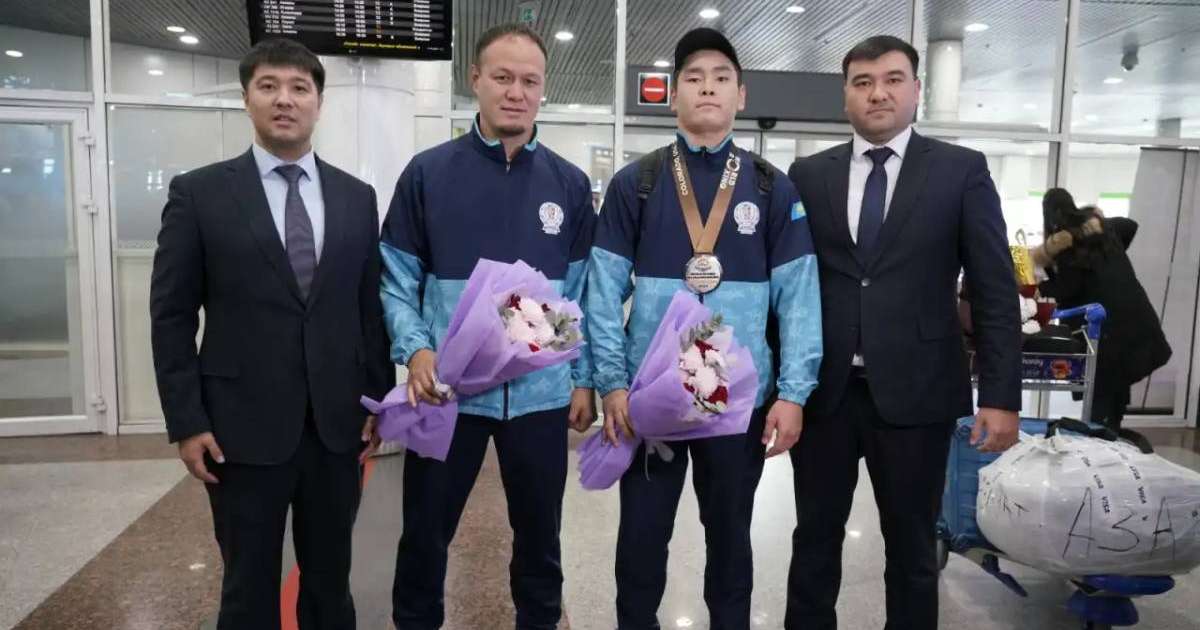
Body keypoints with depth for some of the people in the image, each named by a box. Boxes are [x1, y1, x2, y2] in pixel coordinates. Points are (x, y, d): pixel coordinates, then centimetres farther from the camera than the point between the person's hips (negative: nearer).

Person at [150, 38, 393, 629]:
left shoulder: (357, 198, 6)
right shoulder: (199, 193, -1)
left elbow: (372, 306, 8)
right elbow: (171, 316, -1)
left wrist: (378, 399, 5)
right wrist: (187, 422, -6)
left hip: (337, 424, 2)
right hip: (243, 427, -2)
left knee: (330, 580, 15)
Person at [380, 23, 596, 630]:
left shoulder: (570, 184, 4)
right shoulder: (428, 172, -1)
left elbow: (582, 289, 7)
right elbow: (396, 281, 0)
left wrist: (583, 378, 3)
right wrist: (415, 350, -16)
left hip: (542, 392, 2)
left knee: (539, 533, 17)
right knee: (425, 534, 14)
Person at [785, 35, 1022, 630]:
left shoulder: (961, 170, 1)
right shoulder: (808, 174, 6)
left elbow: (994, 290, -1)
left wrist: (1001, 395, -7)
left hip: (915, 391, -1)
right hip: (823, 389, 2)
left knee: (912, 546, 13)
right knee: (815, 536, 14)